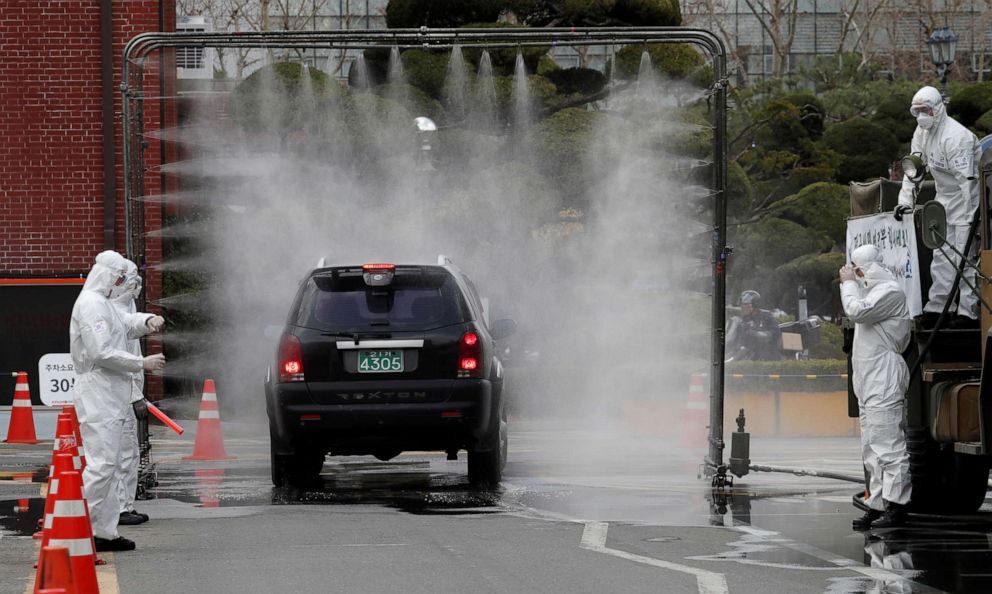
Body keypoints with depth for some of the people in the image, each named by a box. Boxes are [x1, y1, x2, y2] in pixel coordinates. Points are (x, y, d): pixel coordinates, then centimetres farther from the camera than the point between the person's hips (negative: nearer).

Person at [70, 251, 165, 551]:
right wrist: (142, 363, -13)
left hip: (110, 395, 11)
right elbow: (101, 352, -21)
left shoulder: (104, 304, 20)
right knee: (101, 464, -16)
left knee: (108, 464, 12)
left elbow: (126, 323, 36)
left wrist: (148, 321, 12)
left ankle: (105, 531, 15)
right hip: (97, 394, -11)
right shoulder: (91, 304, -13)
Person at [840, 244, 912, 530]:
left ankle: (896, 505, -14)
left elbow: (857, 311, -20)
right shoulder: (873, 291, 23)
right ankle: (877, 504, 13)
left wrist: (849, 283, -9)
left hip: (884, 380, -11)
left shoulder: (890, 292, -10)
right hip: (869, 382, 11)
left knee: (888, 444, -13)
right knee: (872, 449, 11)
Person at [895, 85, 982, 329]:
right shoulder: (922, 132, 4)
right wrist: (905, 200, -1)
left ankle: (969, 312, -10)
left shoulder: (955, 136, -25)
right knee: (941, 254, 11)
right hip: (945, 197, 9)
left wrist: (969, 218, -29)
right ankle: (935, 308, 15)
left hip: (967, 197, -9)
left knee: (964, 255, -11)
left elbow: (966, 179, -27)